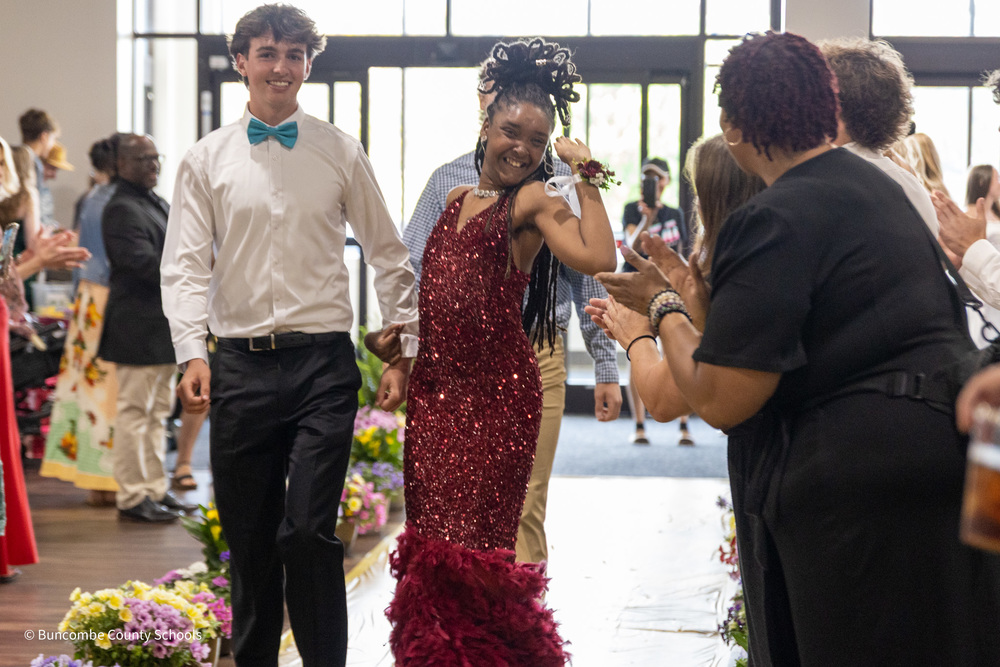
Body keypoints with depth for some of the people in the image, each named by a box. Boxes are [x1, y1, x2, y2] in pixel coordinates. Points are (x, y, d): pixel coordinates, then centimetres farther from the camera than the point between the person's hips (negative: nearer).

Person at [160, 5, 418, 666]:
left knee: (308, 529, -13)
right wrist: (192, 352, -12)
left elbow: (390, 256, 12)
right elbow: (185, 265, 3)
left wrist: (406, 350, 7)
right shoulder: (207, 159, 8)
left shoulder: (340, 152, 7)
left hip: (323, 364, -1)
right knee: (249, 538, 7)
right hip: (241, 366, 2)